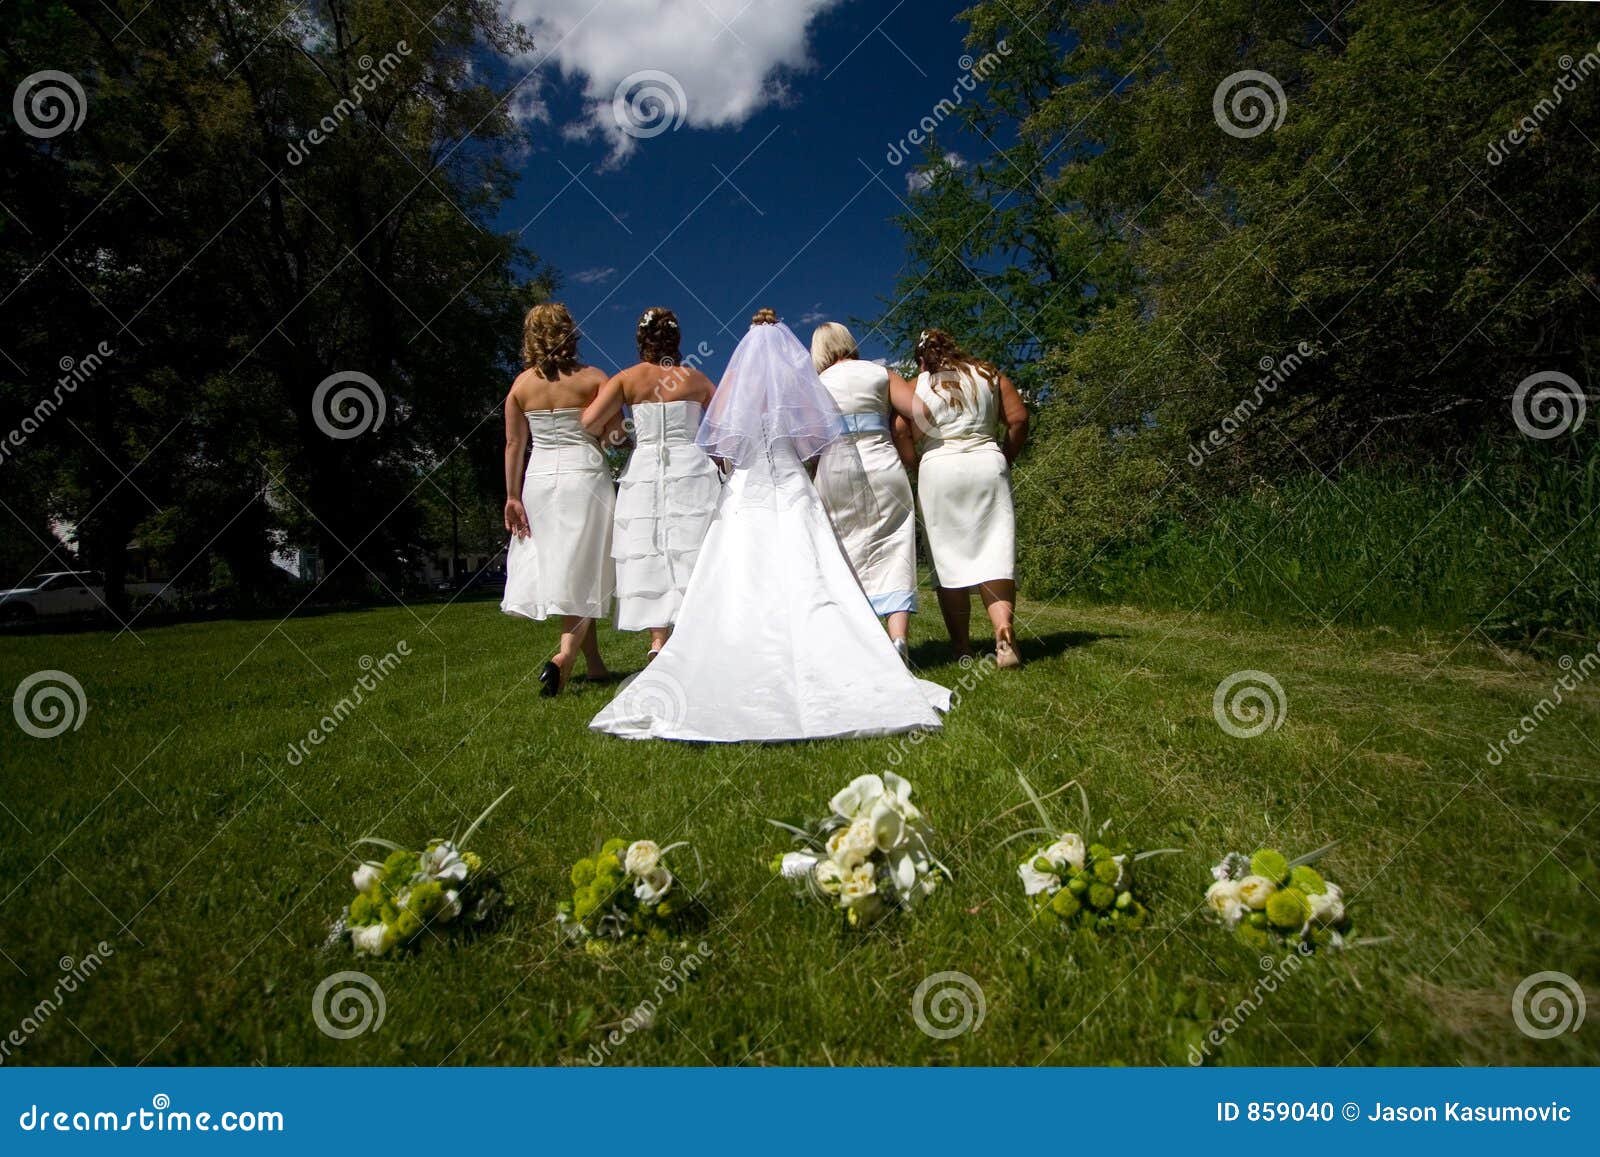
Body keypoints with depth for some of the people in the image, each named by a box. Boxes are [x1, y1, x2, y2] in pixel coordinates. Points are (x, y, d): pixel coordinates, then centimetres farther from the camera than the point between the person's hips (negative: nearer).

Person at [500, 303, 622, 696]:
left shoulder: (521, 384, 5)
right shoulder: (592, 378, -4)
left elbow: (514, 443, 2)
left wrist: (512, 495, 3)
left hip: (540, 479, 4)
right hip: (585, 475, -3)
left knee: (556, 569, 11)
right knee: (583, 572, 1)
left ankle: (593, 663, 19)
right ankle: (565, 655, -19)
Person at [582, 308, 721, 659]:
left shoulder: (627, 378, 4)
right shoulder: (695, 378, 7)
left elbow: (590, 421, -6)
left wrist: (605, 434, 14)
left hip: (644, 470, 0)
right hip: (692, 469, 0)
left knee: (649, 558, 4)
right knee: (693, 556, 2)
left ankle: (659, 641, -2)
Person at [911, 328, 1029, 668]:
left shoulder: (916, 386, 8)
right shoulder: (989, 375, 13)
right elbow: (1019, 419, 6)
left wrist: (917, 469, 11)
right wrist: (1006, 460, 17)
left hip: (938, 471, -1)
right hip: (987, 465, 1)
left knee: (948, 562, 2)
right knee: (995, 553, -3)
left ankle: (962, 648, 2)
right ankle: (1004, 631, -23)